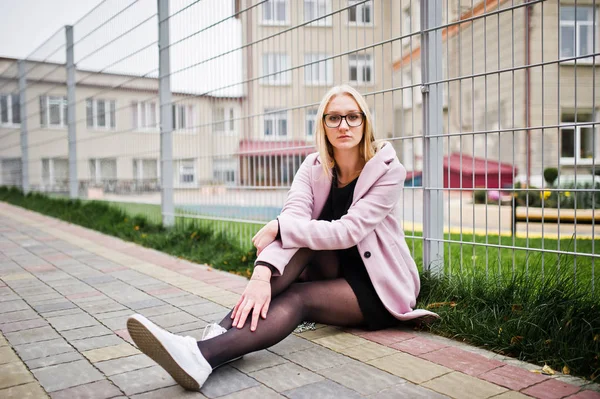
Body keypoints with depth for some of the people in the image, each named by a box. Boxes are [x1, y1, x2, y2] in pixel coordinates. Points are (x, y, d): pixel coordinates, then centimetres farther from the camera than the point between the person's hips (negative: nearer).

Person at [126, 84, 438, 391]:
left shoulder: (388, 169, -15)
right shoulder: (314, 167, -4)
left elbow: (347, 231, -28)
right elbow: (291, 220, -23)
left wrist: (278, 227, -27)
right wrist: (262, 272, -40)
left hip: (379, 285, -4)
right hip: (333, 270, 4)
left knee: (297, 297, -31)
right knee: (304, 238, -29)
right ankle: (221, 333, -37)